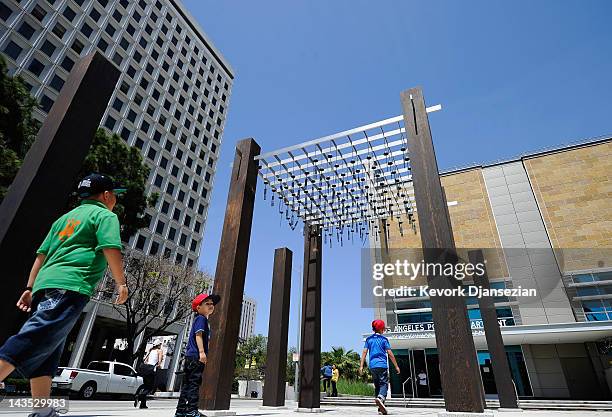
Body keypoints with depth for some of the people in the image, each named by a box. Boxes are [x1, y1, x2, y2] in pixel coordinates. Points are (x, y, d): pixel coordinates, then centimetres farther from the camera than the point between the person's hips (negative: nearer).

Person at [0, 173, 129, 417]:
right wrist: (121, 283, -4)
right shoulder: (105, 215, 4)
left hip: (44, 285, 9)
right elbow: (111, 249, -12)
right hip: (70, 286, -9)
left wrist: (29, 288, 24)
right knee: (34, 341, -17)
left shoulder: (66, 217, 27)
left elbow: (42, 255, 23)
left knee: (48, 354, 10)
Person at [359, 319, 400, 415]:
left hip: (372, 366, 4)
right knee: (384, 384, -7)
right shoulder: (384, 339, 3)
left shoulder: (369, 339, 12)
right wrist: (396, 366, 6)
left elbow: (364, 352, 4)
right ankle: (380, 398, -36)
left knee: (377, 385, 13)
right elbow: (390, 353, 0)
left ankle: (380, 409, 13)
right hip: (382, 365, -4)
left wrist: (361, 366, 2)